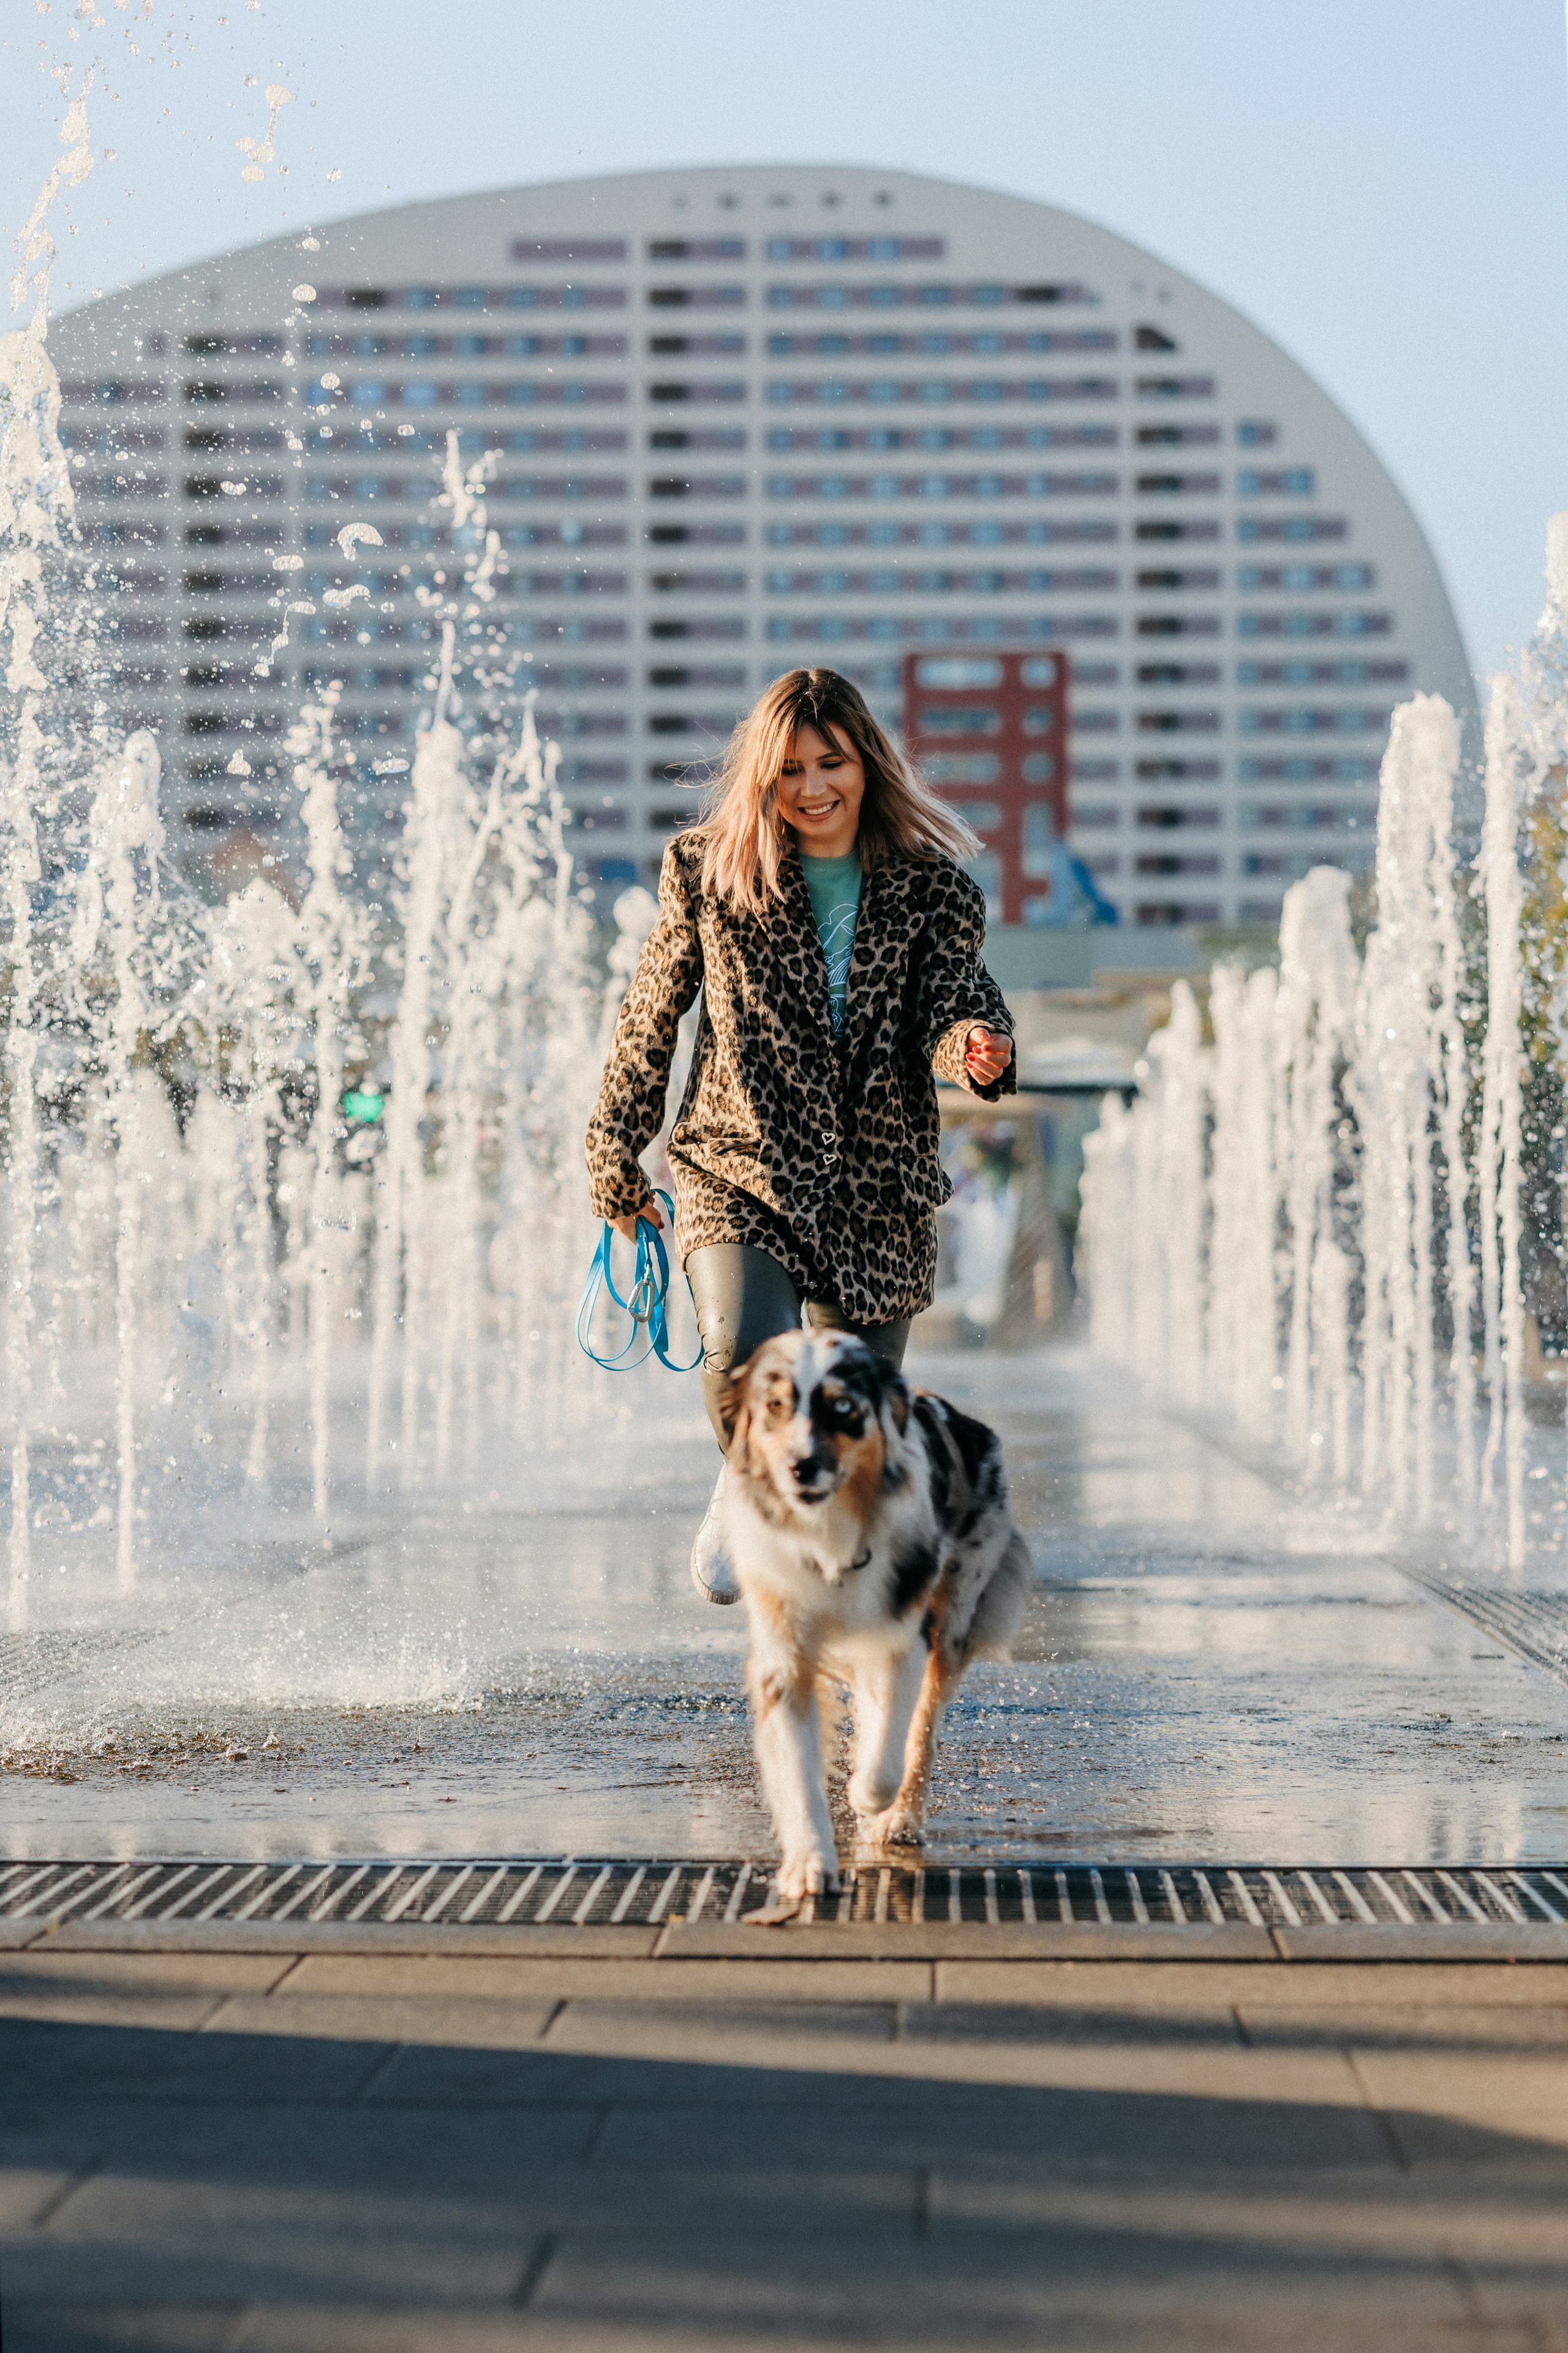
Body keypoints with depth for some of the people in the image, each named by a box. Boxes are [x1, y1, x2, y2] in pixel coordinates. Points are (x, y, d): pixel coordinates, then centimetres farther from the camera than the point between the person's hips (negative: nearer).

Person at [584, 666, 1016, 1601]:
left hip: (878, 1195, 2)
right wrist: (616, 1155, 14)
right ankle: (744, 1489, 9)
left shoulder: (932, 888, 0)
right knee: (749, 1361, -26)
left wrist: (979, 1046, -35)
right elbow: (653, 1017, 9)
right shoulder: (708, 872, -1)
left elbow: (954, 1001, -10)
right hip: (739, 1179, -2)